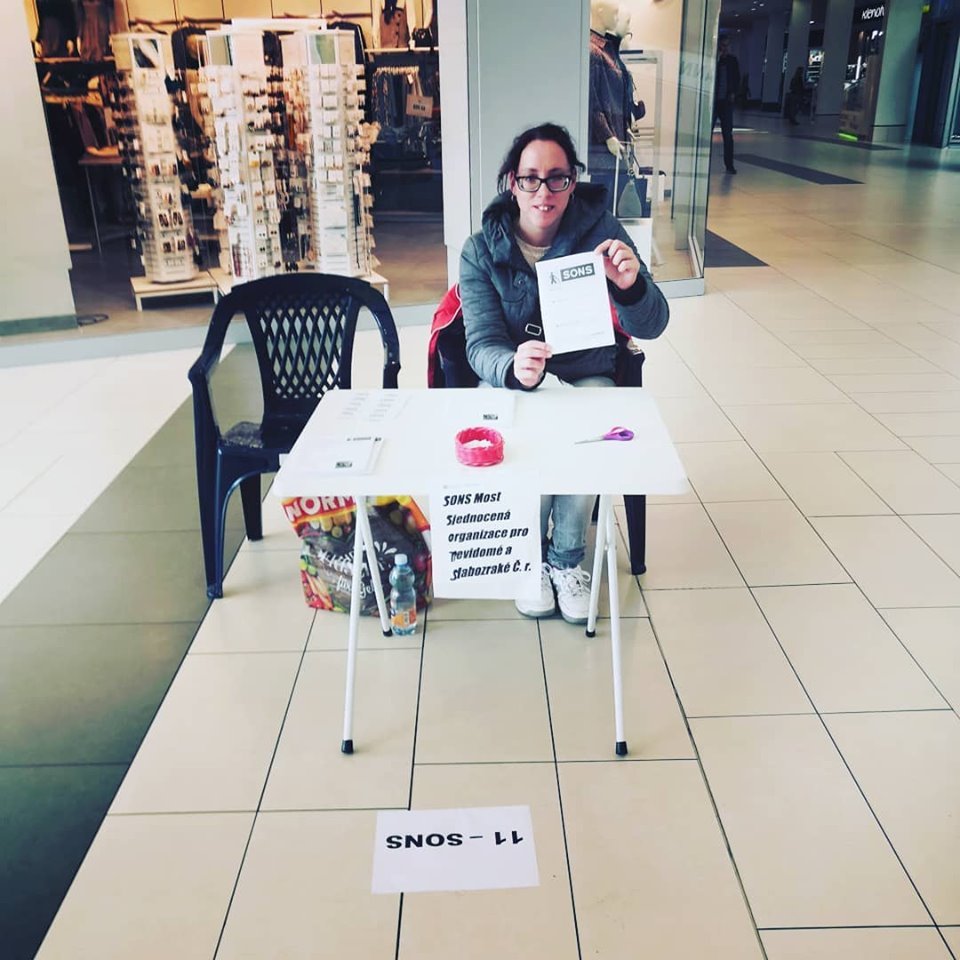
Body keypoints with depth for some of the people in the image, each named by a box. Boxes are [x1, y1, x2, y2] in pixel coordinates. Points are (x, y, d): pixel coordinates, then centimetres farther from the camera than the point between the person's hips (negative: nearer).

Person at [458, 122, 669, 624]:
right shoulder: (481, 250, -8)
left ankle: (566, 558, -5)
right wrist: (515, 369, -41)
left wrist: (631, 286, -39)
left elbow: (650, 326, -15)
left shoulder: (599, 229, -9)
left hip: (586, 377, 1)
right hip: (509, 380, 0)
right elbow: (481, 345, -17)